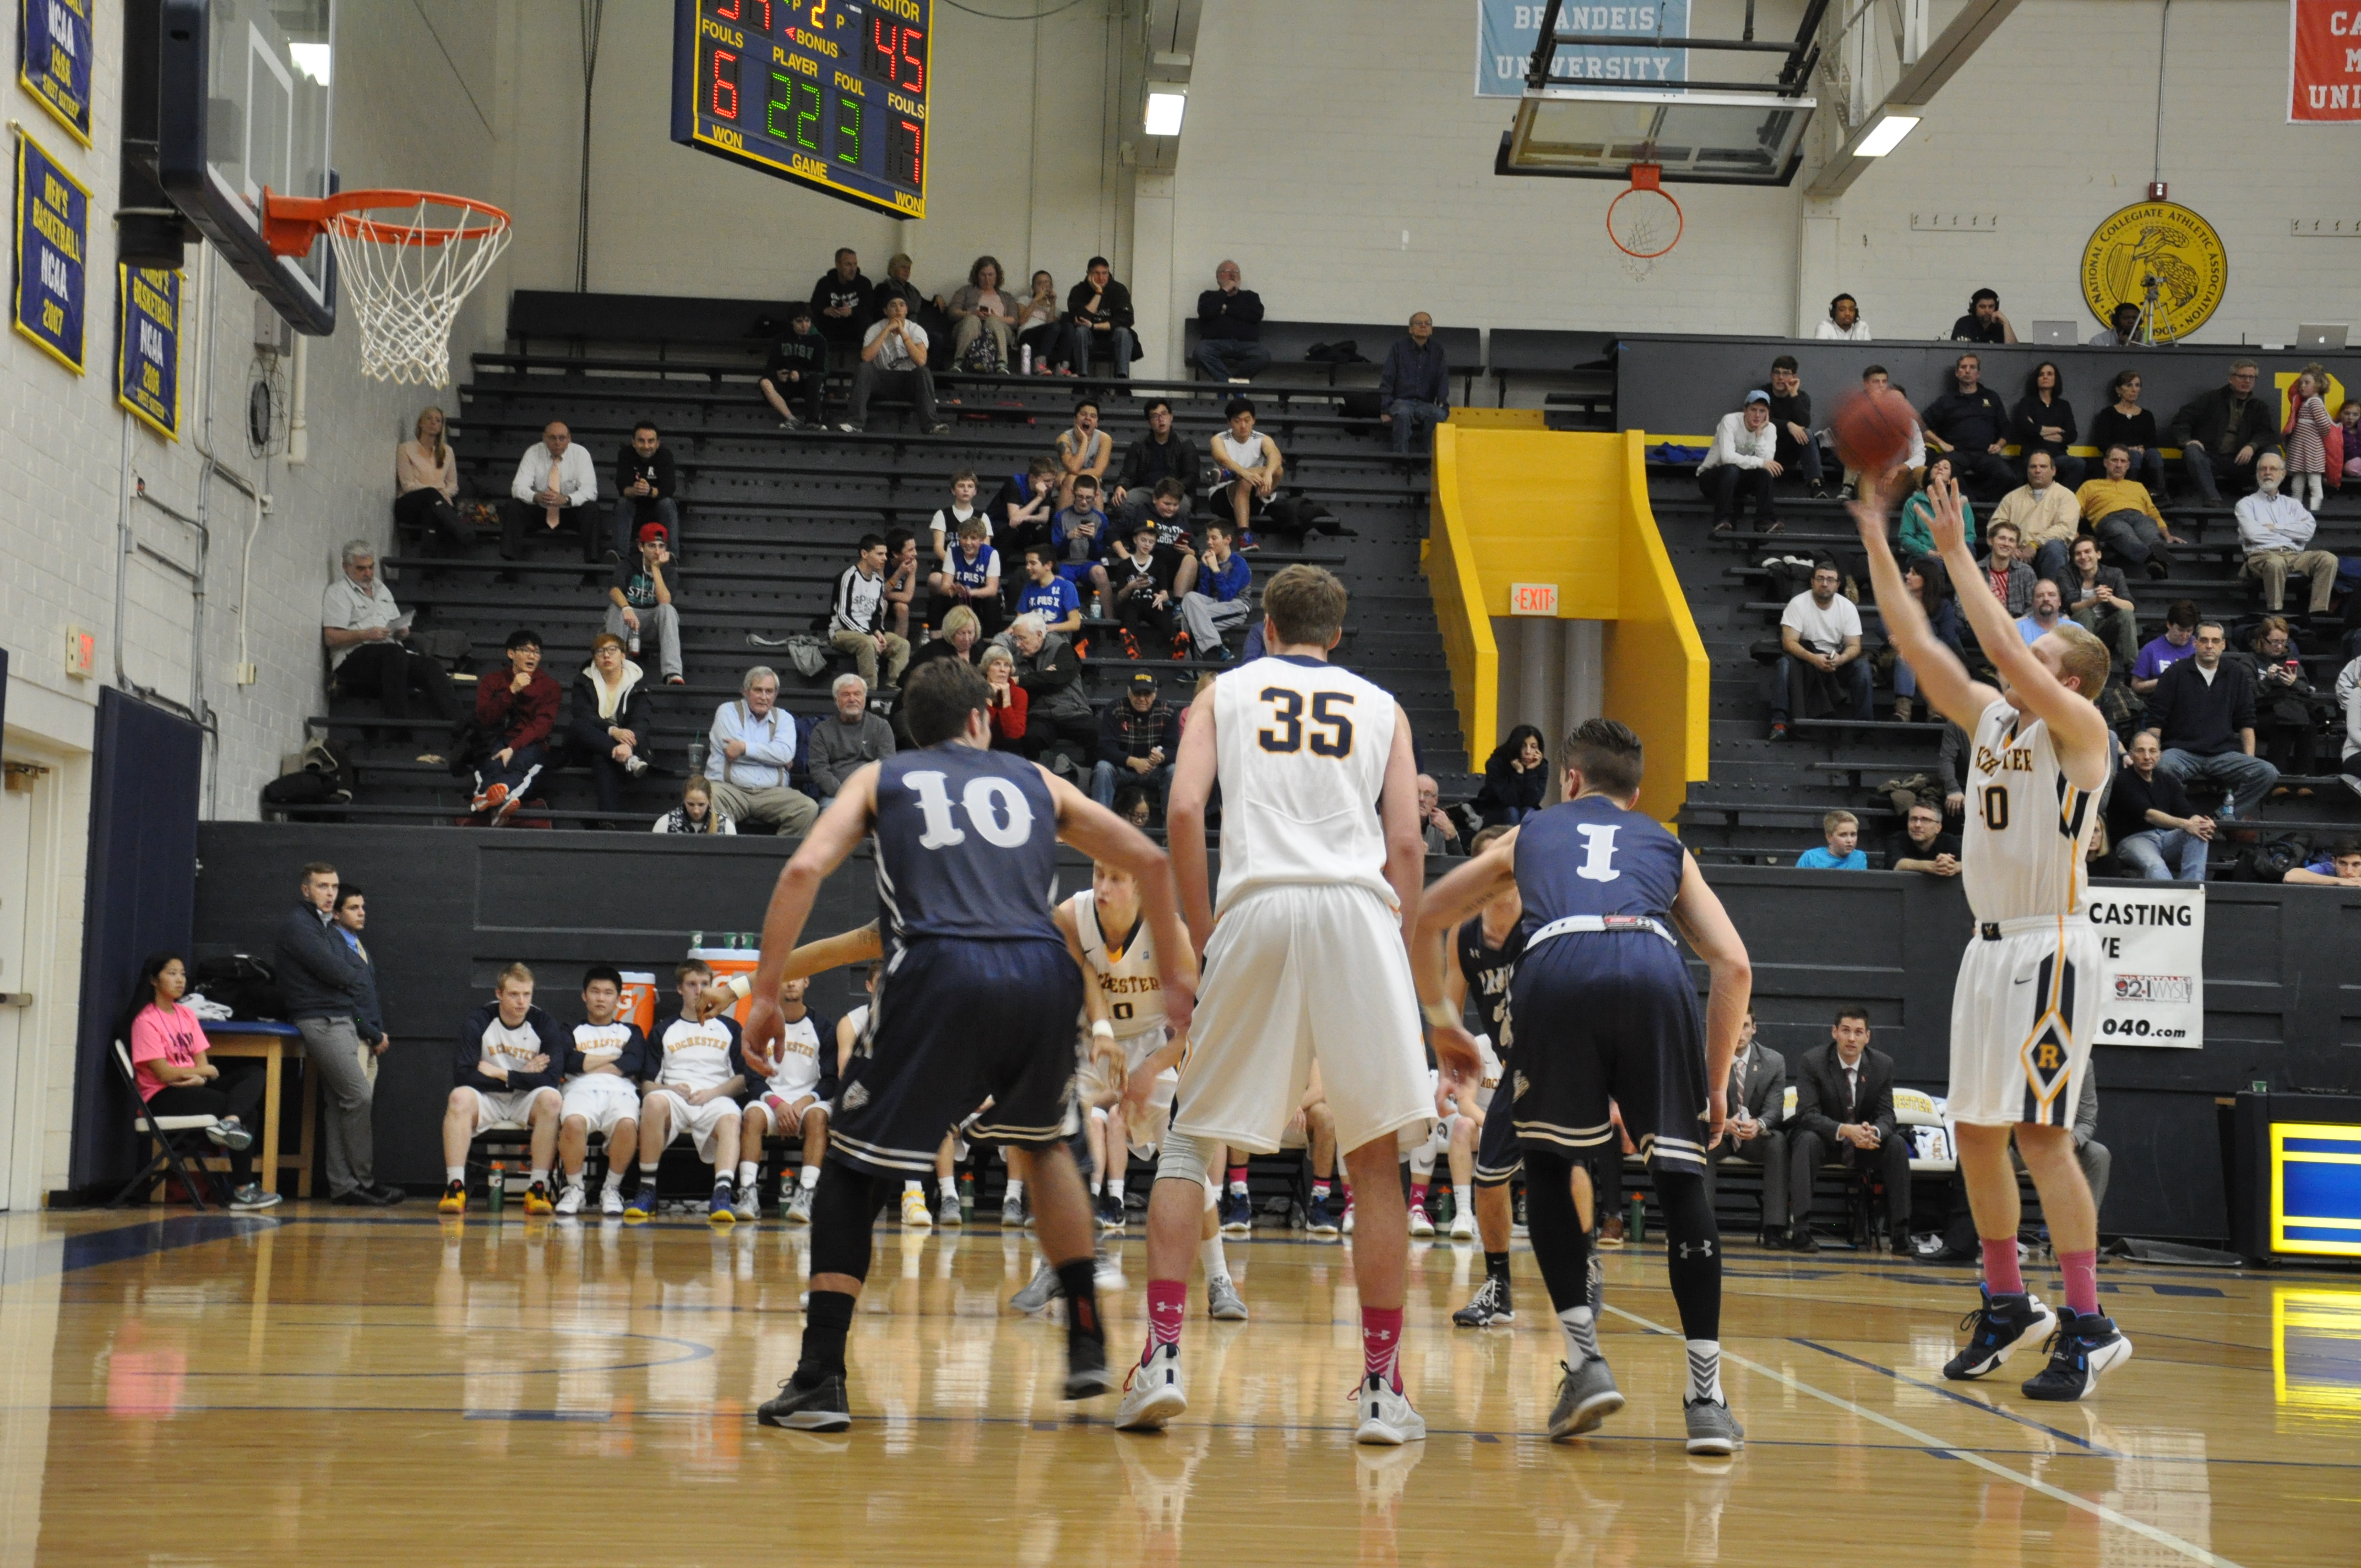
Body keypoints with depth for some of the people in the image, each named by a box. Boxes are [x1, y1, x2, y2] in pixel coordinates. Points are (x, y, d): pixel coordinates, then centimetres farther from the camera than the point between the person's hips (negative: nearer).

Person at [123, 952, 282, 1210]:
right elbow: (165, 1074, -14)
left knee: (255, 1077, -17)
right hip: (163, 1098, -7)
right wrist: (204, 1071, 0)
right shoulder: (145, 1020, -8)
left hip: (192, 1089, 7)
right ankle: (243, 1190, -26)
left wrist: (198, 1077, -16)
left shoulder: (186, 1014, 16)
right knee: (240, 1110, -24)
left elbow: (203, 1064, 9)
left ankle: (229, 1122, -45)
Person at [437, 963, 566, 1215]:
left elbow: (551, 1078, -16)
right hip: (487, 1100, 0)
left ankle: (538, 1188, -29)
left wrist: (499, 1074, -17)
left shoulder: (544, 1024, -6)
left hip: (526, 1102, 0)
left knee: (552, 1099, -32)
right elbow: (463, 1076, -17)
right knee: (459, 1097, -33)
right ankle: (455, 1187, -33)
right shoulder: (479, 1022, -7)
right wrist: (522, 1076, -15)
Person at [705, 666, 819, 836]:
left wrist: (745, 747, -8)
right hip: (731, 788, -2)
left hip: (772, 793, 2)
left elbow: (785, 753, -5)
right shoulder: (728, 712, 10)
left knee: (809, 809, -25)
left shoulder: (784, 718, 17)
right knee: (710, 801, -36)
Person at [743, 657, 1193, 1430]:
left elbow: (805, 869, 6)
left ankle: (820, 1381, 1)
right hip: (1041, 971, 2)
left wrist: (766, 994, 8)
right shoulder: (1037, 784, 27)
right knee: (1046, 1143, 29)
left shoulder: (880, 779, 23)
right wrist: (1175, 974, 31)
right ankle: (1087, 1346, 25)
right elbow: (1150, 861, 23)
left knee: (852, 1169, 11)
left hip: (937, 969, -2)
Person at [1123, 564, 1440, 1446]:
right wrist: (1398, 957, 17)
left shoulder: (1225, 693, 19)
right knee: (1374, 1158, 6)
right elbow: (1406, 843, 9)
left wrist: (1201, 938, 10)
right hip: (1360, 909, 0)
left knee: (1189, 1141, 11)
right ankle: (1382, 1389, 6)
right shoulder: (1380, 708, 21)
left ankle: (1162, 1359, 0)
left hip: (1255, 908, 0)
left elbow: (1183, 811, 3)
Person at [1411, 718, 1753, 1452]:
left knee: (1546, 1169, 20)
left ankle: (1587, 1362, 10)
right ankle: (1707, 1398, 8)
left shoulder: (1531, 833, 36)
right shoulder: (1666, 846, 36)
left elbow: (1423, 915, 38)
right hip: (1653, 972, 1)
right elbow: (1734, 965, 23)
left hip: (1556, 970, 0)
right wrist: (1716, 1082, 30)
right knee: (1681, 1176, 13)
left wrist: (1441, 1019, 48)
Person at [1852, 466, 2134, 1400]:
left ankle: (2087, 1325, -7)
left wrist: (1956, 552, -16)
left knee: (2040, 1134, -11)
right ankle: (2008, 1306, 20)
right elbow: (1917, 643, 11)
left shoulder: (2079, 726, -7)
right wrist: (1878, 544, 6)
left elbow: (2005, 650, -21)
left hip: (2049, 947, -8)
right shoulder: (1991, 717, 13)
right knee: (1975, 1132, 9)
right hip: (1990, 943, 8)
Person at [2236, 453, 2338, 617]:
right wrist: (2290, 532, 5)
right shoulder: (2247, 504, 16)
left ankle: (2319, 612, -29)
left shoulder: (2292, 504, 27)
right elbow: (2251, 533, -5)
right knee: (2276, 563, -41)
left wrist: (2275, 527, 0)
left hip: (2294, 555, 4)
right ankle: (2275, 614, -30)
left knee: (2328, 559, -24)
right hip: (2263, 555, -4)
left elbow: (2308, 531, 8)